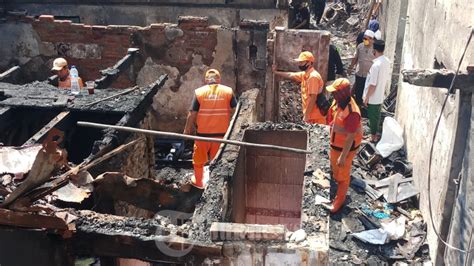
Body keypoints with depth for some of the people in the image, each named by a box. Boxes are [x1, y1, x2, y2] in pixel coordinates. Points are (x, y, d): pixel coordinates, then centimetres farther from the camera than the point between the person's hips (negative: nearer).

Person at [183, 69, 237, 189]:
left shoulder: (199, 92, -8)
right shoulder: (228, 91, -4)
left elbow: (192, 114, -7)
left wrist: (187, 129, 6)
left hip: (203, 132, -1)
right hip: (221, 132, 1)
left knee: (199, 158, 20)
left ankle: (199, 181, 36)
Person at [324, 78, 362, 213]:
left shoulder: (352, 112, -35)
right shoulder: (338, 101, -7)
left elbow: (350, 137, -30)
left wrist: (343, 157, -26)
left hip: (345, 147, -8)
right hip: (335, 144, 8)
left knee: (343, 175, 13)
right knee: (334, 169, 28)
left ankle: (339, 200, 34)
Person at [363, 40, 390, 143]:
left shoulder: (376, 65, -29)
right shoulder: (387, 61, -2)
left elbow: (372, 85, -25)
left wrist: (366, 97, -14)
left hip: (373, 98, -8)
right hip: (380, 96, 8)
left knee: (372, 116, 8)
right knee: (377, 115, 24)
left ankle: (373, 136, 20)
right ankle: (376, 132, 41)